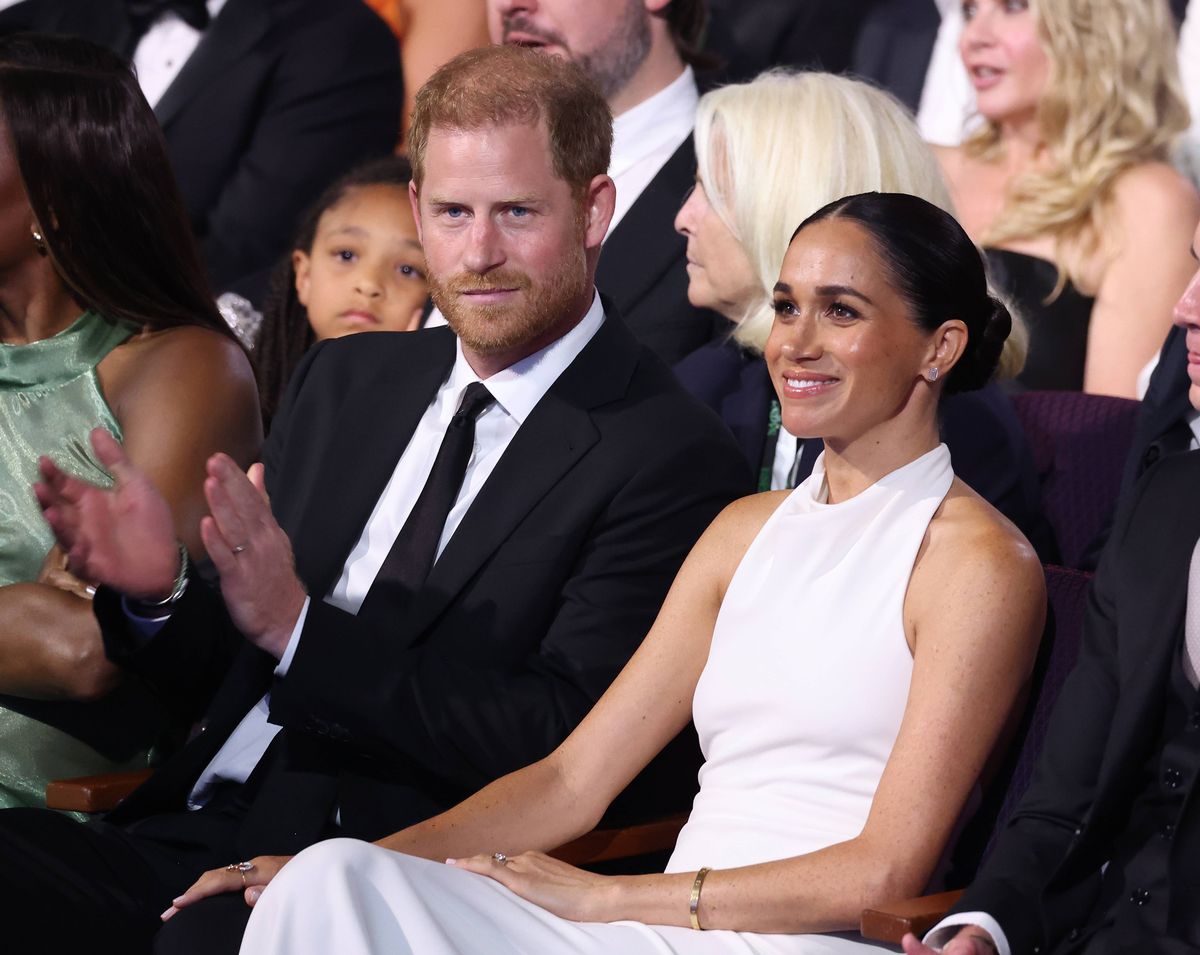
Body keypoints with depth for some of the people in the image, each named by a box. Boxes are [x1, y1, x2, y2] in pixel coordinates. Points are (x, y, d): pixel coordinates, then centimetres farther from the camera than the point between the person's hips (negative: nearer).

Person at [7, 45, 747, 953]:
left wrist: (299, 627, -18)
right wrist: (158, 587, -4)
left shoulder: (672, 456, -5)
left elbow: (565, 746, -14)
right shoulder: (345, 380, 18)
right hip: (194, 834, 6)